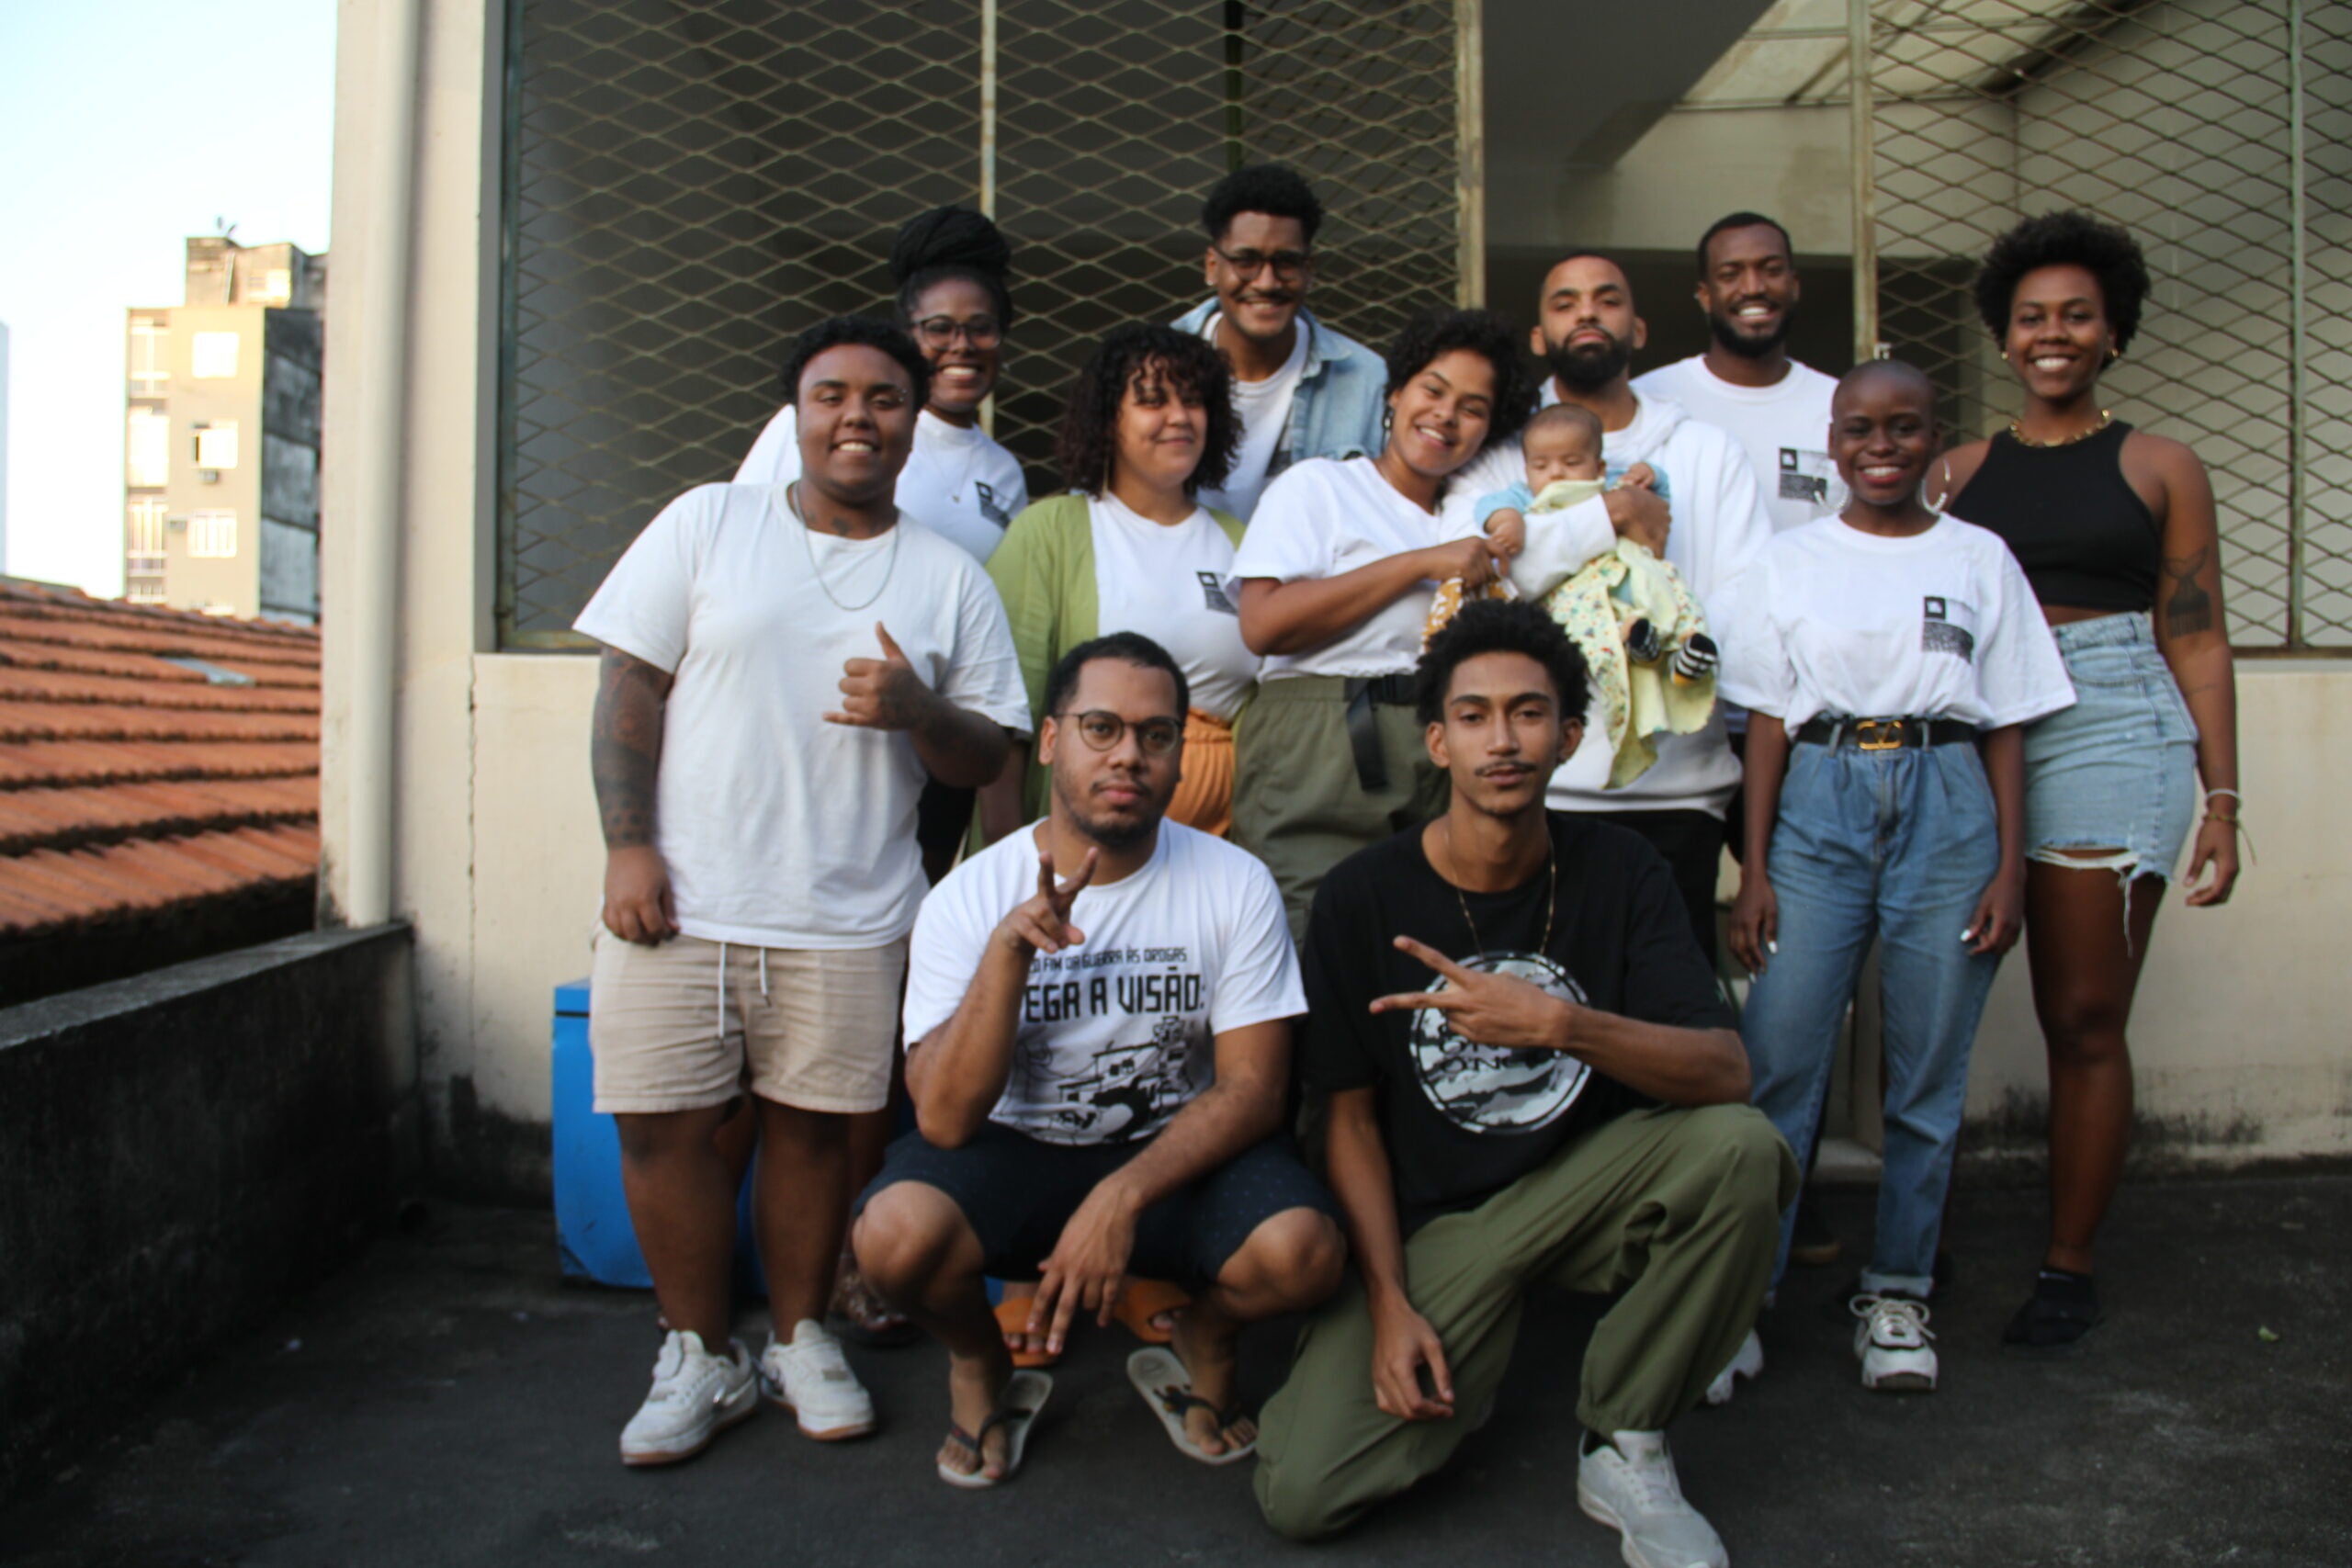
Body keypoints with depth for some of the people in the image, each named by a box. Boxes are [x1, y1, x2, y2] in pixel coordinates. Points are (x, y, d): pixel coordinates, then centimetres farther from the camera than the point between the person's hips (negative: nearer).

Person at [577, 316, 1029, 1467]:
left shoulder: (951, 580, 8)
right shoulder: (708, 522, 7)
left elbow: (984, 761, 7)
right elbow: (630, 689, 3)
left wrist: (916, 709, -14)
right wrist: (628, 845, -6)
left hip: (847, 917, 0)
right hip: (678, 899, 0)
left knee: (812, 1124, 6)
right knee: (663, 1124, 1)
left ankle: (800, 1338, 27)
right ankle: (700, 1356, 19)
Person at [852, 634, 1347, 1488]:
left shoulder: (1236, 885, -8)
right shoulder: (969, 897, -10)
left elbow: (1251, 1089, -10)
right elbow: (946, 1120, -18)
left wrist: (1123, 1195, -25)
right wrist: (1008, 949, -31)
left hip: (1181, 1155, 1)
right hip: (1015, 1151, 0)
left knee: (1302, 1250, -29)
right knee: (897, 1231, -30)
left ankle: (1203, 1346, 9)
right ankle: (979, 1364, 7)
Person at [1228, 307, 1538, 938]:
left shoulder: (1470, 524, 25)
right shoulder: (1318, 485, 9)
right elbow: (1264, 624, -9)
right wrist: (1421, 564, -4)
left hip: (1445, 764, 5)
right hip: (1320, 763, -5)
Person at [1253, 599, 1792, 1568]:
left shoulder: (1618, 871, -5)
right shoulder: (1363, 896, -8)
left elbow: (1726, 1072, -18)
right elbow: (1352, 1118, -2)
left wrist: (1558, 1024, -35)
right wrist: (1389, 1304, -12)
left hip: (1585, 1185, 2)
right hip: (1431, 1217, -1)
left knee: (1742, 1147, -30)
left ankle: (1624, 1450, -8)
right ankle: (1462, 1374, 15)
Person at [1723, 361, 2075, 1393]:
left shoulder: (1980, 560, 9)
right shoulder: (1793, 562, 9)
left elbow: (2007, 724, 8)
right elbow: (1768, 721, 6)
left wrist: (2010, 865, 0)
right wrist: (1754, 870, -1)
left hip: (1948, 804, 1)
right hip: (1820, 805, 0)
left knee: (1928, 1069, 4)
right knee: (1777, 1062, -6)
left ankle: (1896, 1292, 17)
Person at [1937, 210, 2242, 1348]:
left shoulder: (2160, 470, 9)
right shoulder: (1956, 473, 14)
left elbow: (2198, 643, 7)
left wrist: (2221, 798, 1)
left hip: (2108, 736, -2)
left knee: (2084, 1018, -2)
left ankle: (2067, 1267, 10)